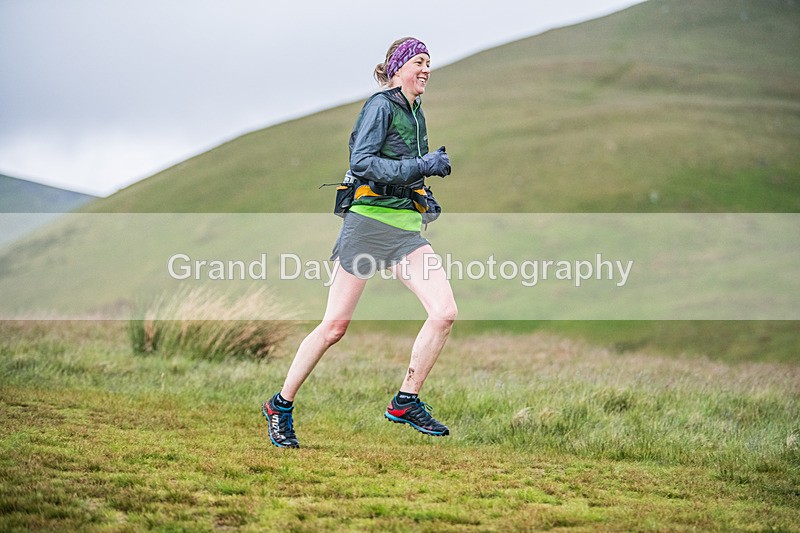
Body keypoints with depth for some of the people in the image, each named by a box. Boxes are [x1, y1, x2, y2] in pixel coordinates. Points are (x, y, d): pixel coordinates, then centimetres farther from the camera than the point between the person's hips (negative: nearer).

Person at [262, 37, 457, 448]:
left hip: (406, 229, 7)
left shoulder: (415, 113, 18)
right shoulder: (381, 105, -7)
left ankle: (406, 403, 1)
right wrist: (420, 167, -21)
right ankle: (280, 406, 13)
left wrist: (432, 164, 13)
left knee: (445, 312, -11)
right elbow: (361, 163, -19)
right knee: (335, 326, -3)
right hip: (370, 221, -7)